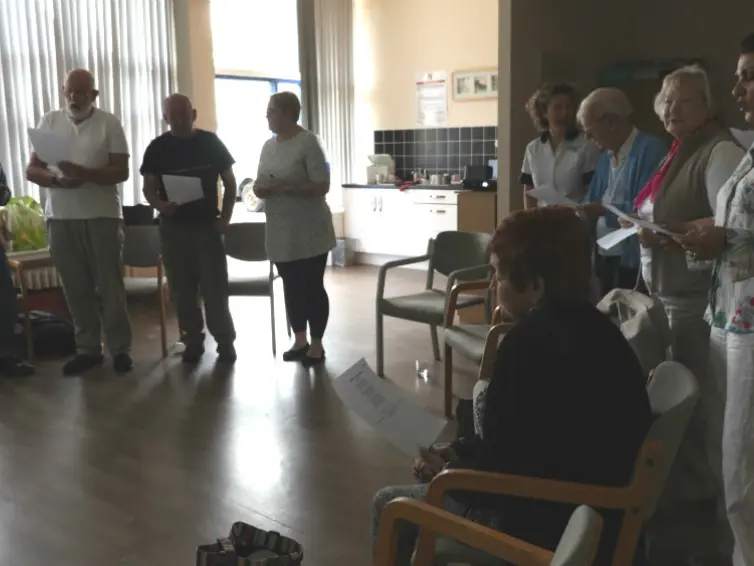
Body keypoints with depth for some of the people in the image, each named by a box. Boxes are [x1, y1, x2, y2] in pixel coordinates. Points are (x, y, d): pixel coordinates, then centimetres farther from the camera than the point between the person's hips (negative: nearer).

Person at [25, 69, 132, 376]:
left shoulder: (109, 123, -1)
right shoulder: (49, 121, 9)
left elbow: (121, 171, -6)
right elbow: (31, 169, 6)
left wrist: (86, 174, -22)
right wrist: (55, 180, -16)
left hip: (102, 216, -3)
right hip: (60, 218, 3)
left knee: (110, 286, 1)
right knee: (75, 287, 7)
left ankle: (120, 348, 11)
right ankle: (87, 348, 17)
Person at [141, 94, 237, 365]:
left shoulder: (211, 142, 1)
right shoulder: (157, 148, 2)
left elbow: (229, 182, 5)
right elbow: (148, 188, 3)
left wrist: (225, 217, -5)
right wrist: (160, 204, -19)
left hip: (207, 225, -1)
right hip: (173, 227, 2)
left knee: (215, 288, -3)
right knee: (182, 290, 5)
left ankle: (225, 342, 7)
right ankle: (193, 341, 17)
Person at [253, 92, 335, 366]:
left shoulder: (308, 142, -12)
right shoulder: (269, 146, 10)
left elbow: (322, 186, -17)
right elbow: (261, 183, 16)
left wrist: (285, 188, -25)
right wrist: (259, 189, -8)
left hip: (309, 231, -7)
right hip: (280, 232, 7)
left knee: (312, 286, 2)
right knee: (291, 286, 13)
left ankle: (316, 344, 14)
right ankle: (300, 340, 25)